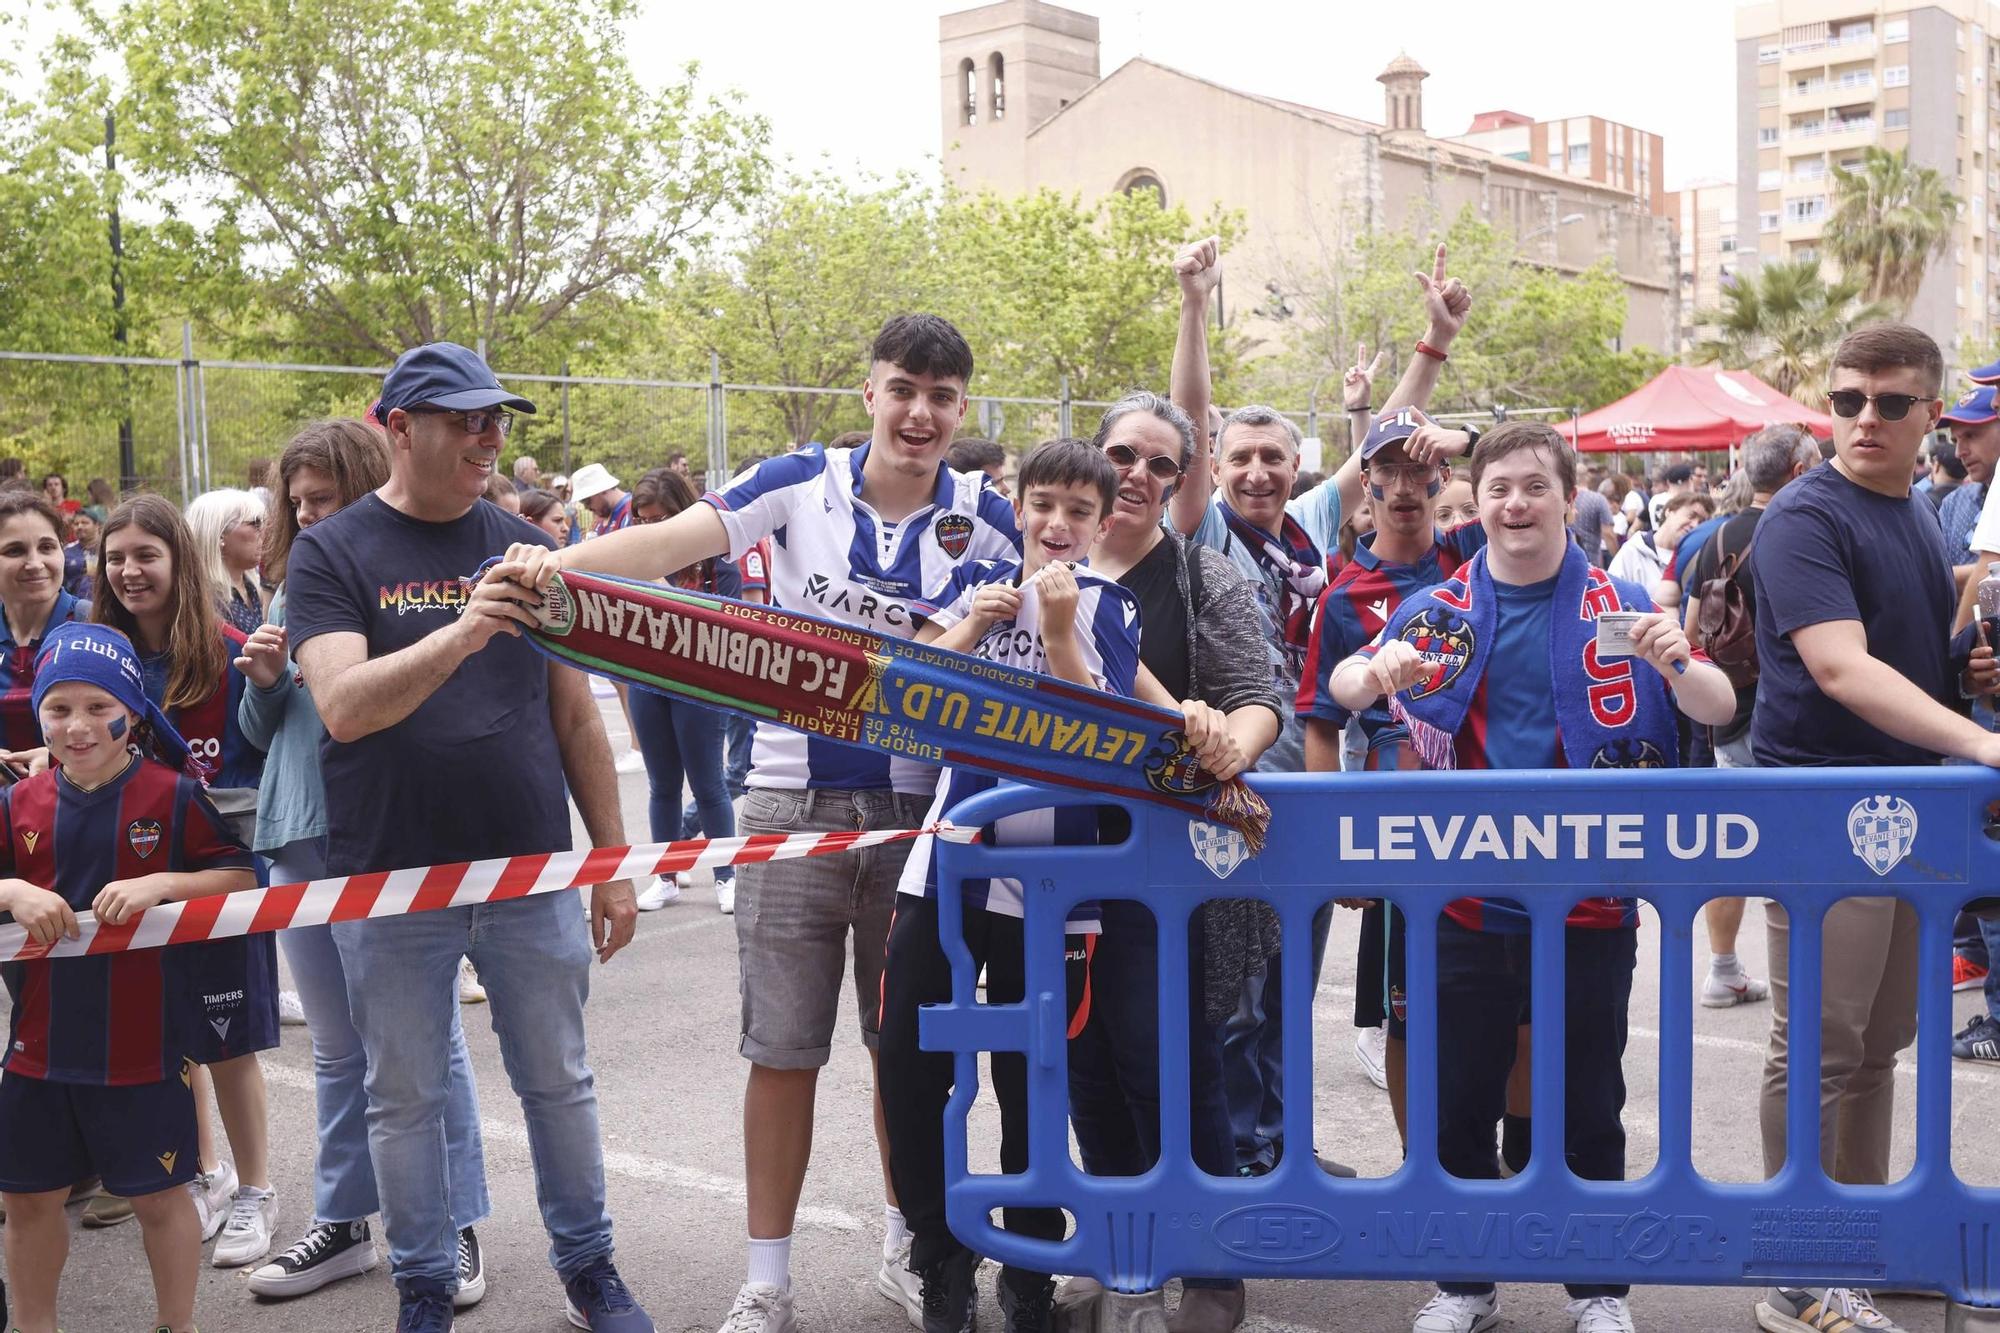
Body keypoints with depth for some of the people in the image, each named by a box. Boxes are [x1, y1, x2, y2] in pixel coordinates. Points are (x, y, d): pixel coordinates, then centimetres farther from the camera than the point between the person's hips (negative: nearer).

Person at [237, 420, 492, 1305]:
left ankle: (457, 1228, 15)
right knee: (337, 1044, 16)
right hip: (302, 839, 6)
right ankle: (343, 1222, 28)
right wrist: (265, 682, -4)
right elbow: (262, 732, 17)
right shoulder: (291, 593, 11)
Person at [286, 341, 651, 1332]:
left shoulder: (523, 547, 6)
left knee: (559, 1082, 12)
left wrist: (613, 860, 8)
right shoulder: (333, 555, -4)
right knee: (405, 1098, 10)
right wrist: (459, 633, -35)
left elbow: (574, 712, 10)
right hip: (391, 881, -2)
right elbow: (343, 705, -20)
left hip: (531, 876, 3)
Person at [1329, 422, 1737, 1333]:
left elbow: (1719, 711, -5)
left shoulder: (1620, 605, 0)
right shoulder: (1436, 611, 3)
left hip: (1590, 902, -1)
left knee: (1589, 1104, 9)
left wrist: (1675, 662, -27)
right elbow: (1341, 689, -6)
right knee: (1459, 1102, 9)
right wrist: (1379, 673, -30)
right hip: (1468, 901, 1)